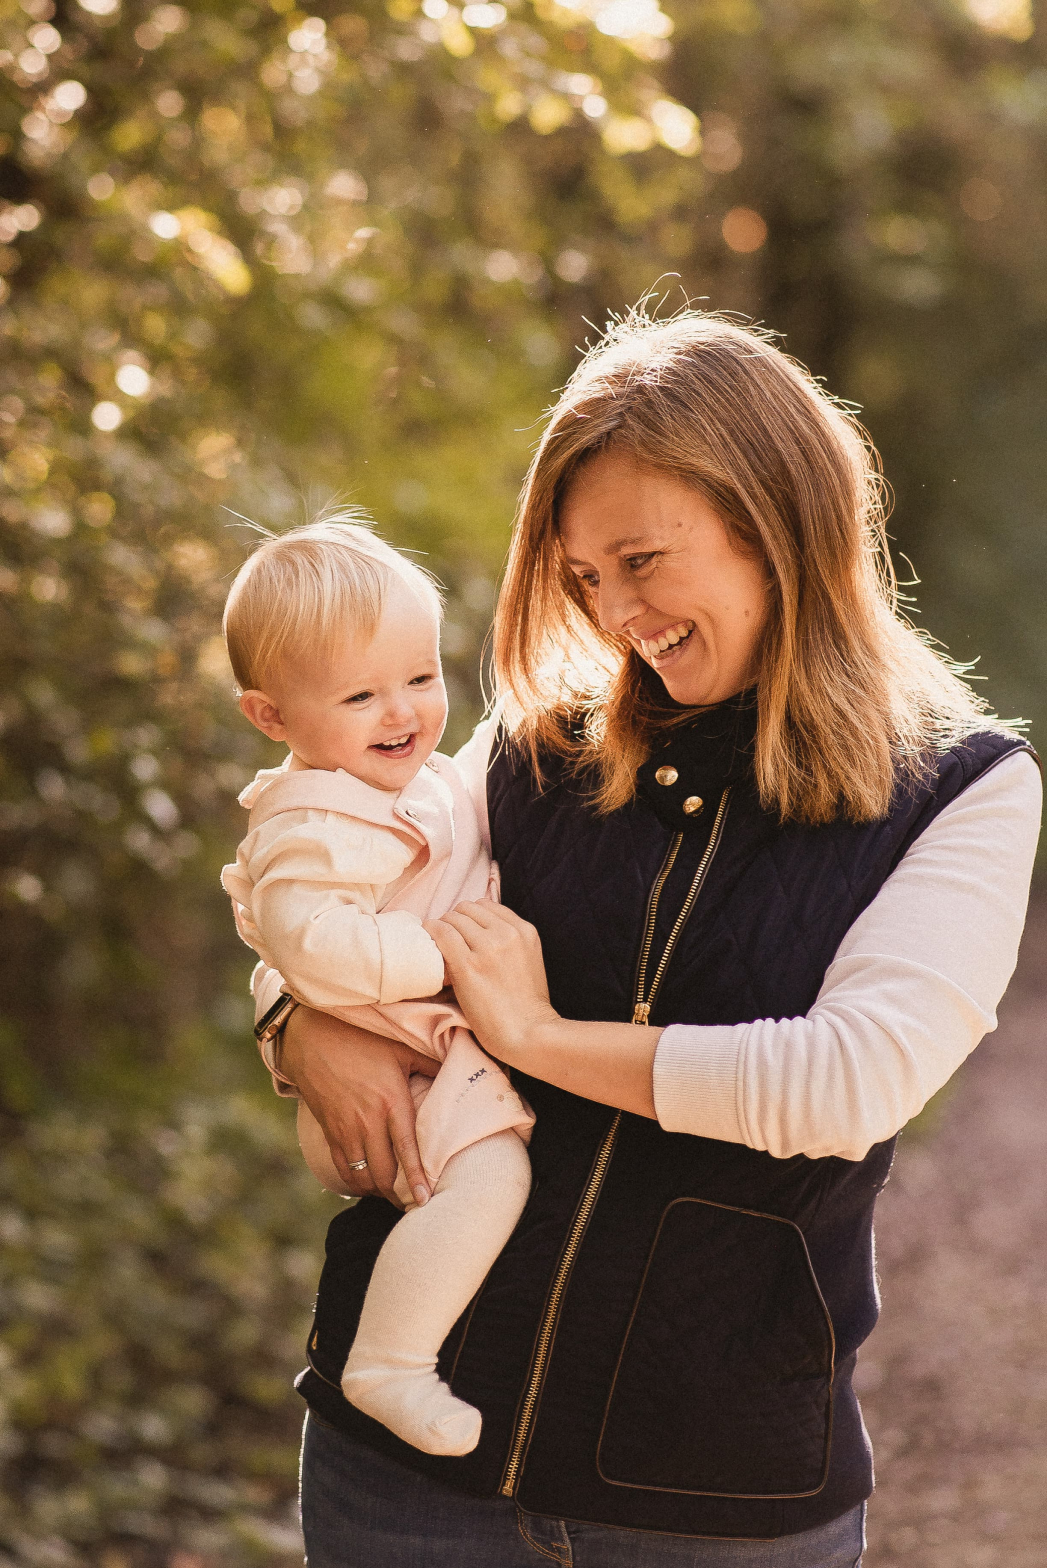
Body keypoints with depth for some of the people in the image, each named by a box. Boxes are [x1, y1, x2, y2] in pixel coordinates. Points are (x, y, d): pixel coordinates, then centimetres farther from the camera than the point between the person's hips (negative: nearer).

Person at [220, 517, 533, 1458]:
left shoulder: (412, 780, 12)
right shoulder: (318, 827, -21)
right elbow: (317, 947, -35)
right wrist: (451, 952, -29)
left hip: (453, 1055, 10)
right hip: (384, 1080, -10)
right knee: (489, 1170, -32)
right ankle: (389, 1365, -27)